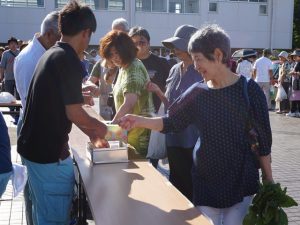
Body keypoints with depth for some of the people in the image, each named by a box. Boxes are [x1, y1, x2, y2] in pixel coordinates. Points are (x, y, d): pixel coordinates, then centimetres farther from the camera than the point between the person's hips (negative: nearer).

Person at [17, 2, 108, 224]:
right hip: (50, 152, -9)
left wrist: (92, 134, 18)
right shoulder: (70, 61, -19)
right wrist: (100, 127, 0)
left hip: (33, 147, 9)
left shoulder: (51, 55, 10)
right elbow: (74, 113, -20)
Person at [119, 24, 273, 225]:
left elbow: (263, 138, -5)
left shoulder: (249, 90, -11)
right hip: (206, 181, 3)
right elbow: (171, 122, 6)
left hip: (242, 182, -3)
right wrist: (139, 121, -8)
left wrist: (269, 180, -1)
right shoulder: (197, 93, -2)